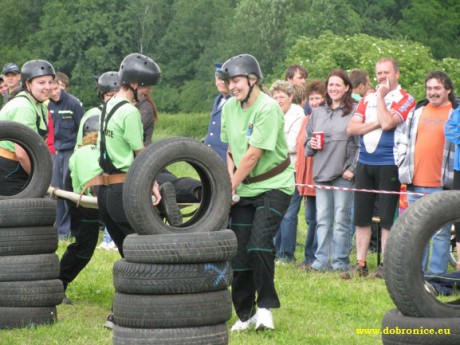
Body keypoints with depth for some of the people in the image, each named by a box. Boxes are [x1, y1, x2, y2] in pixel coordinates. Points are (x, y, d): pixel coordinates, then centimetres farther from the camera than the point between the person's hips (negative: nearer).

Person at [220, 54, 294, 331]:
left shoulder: (268, 108, -19)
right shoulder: (230, 108, 4)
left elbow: (253, 155, -19)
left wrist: (230, 188, -13)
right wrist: (231, 181, -4)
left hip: (274, 185, -7)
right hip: (244, 187, 7)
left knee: (259, 243, -20)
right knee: (239, 250, 4)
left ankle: (265, 306, -3)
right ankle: (245, 314, 15)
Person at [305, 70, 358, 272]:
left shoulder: (354, 111, -1)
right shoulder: (317, 113, 16)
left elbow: (360, 143, -5)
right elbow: (307, 142, 23)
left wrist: (352, 168, -10)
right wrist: (310, 145, 0)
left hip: (343, 174, -5)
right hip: (321, 172, 5)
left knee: (341, 219, -2)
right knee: (322, 219, 6)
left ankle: (340, 261, 3)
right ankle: (321, 260, 9)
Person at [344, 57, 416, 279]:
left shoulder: (405, 100, -2)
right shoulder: (367, 99, 13)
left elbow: (388, 123, -18)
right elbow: (351, 128, 4)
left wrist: (380, 97, -8)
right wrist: (376, 124, -10)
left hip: (389, 164, -5)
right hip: (364, 163, 5)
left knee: (387, 218, -2)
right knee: (361, 217, 6)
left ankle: (385, 265, 4)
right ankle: (360, 265, 12)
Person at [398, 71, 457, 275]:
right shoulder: (417, 112, 14)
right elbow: (403, 142, 19)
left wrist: (453, 177, -8)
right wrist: (403, 166, 8)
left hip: (441, 185, -5)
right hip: (415, 183, 5)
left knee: (441, 232, -2)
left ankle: (436, 275, 3)